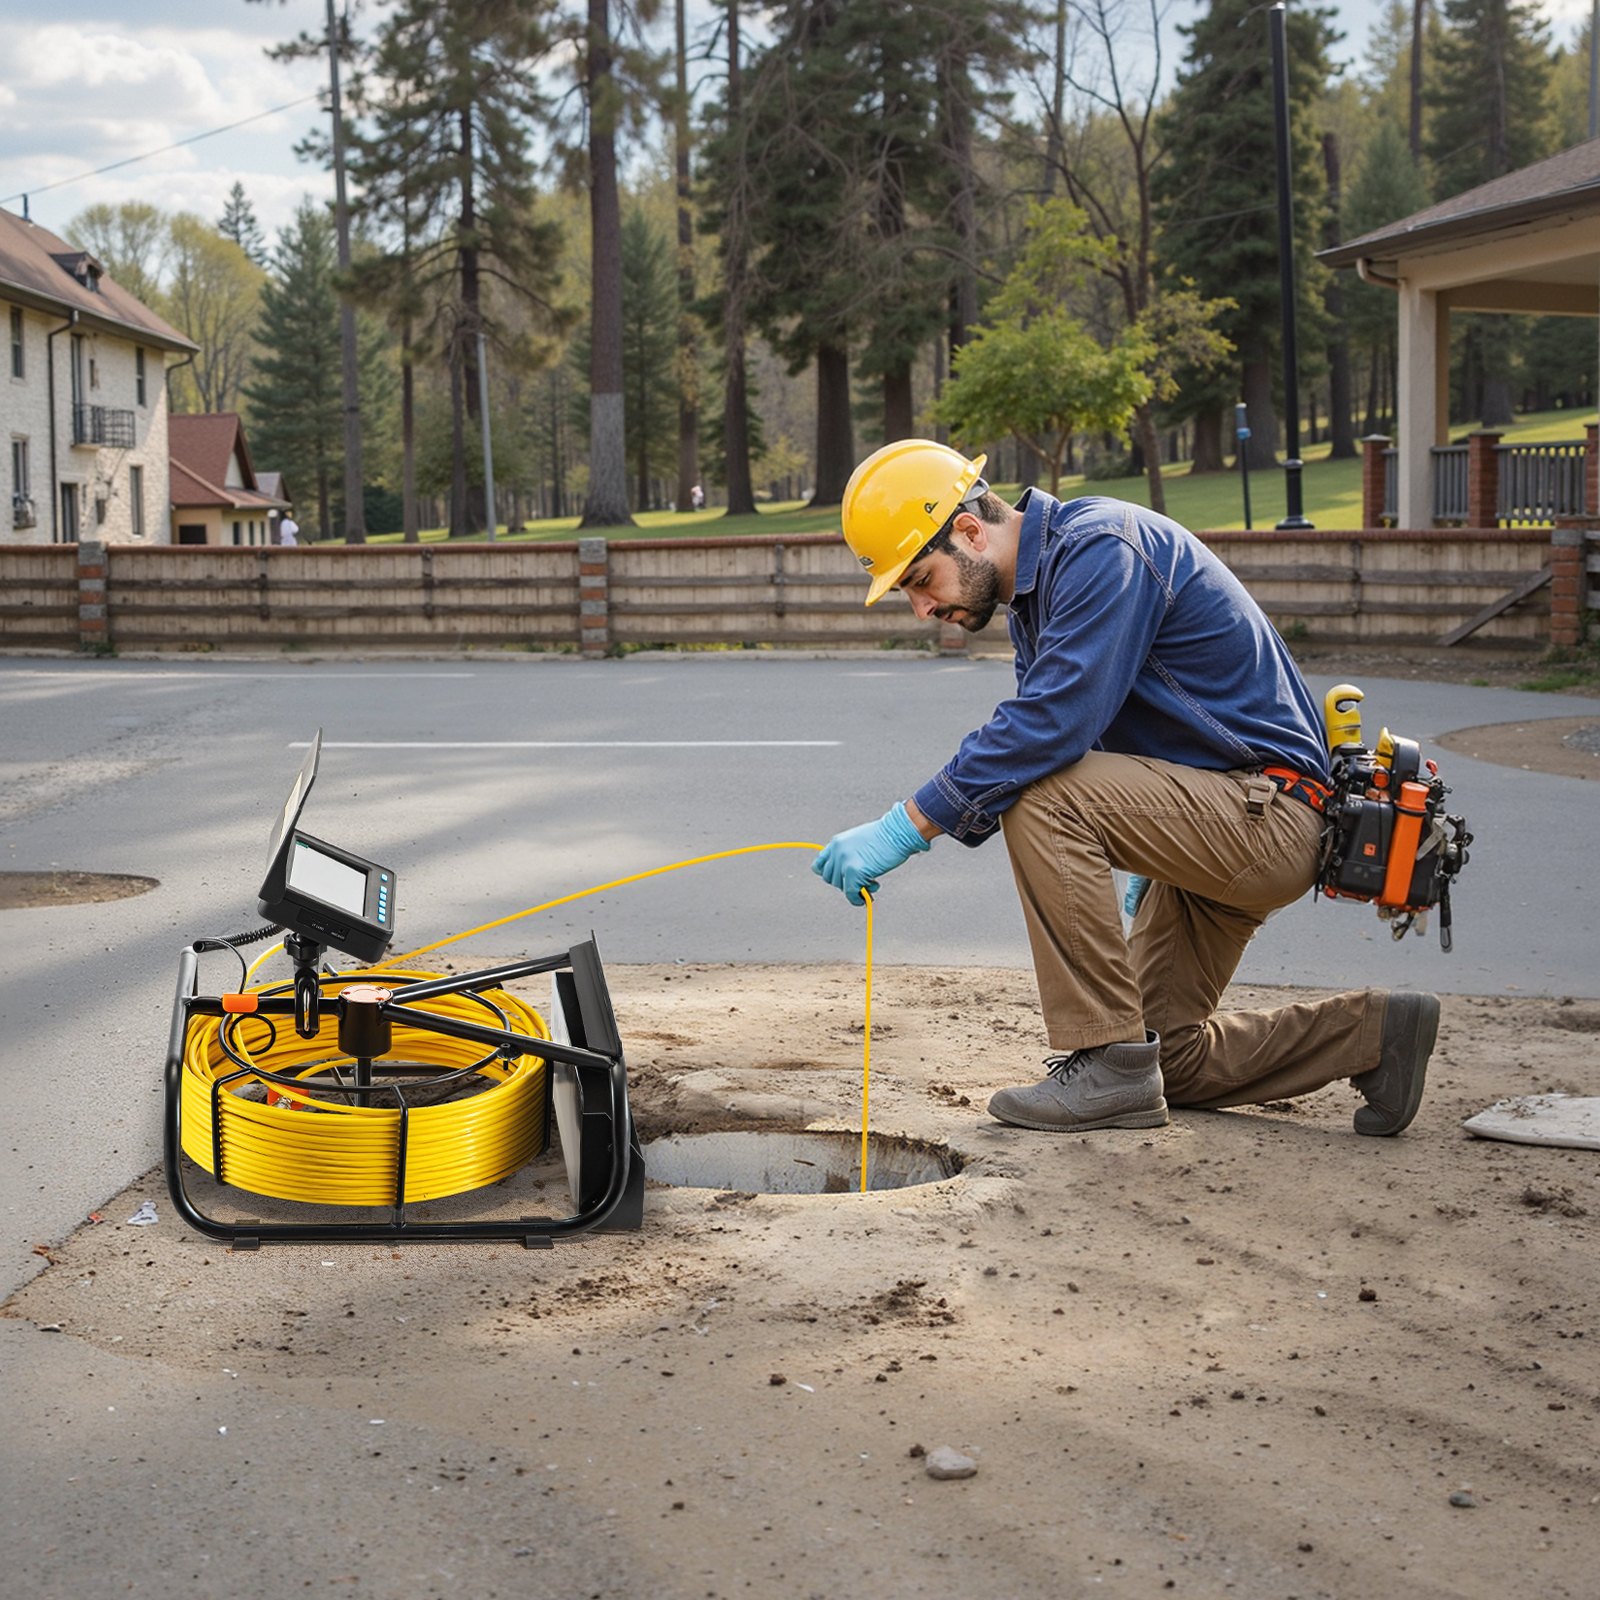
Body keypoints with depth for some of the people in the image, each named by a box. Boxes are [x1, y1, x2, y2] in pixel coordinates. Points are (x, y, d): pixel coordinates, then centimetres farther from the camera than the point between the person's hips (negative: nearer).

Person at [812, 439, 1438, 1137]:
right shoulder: (1033, 593, 11)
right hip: (1220, 827, 11)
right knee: (1167, 1056, 13)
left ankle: (1108, 1064, -19)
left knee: (1043, 797, -28)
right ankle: (1373, 1034, 18)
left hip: (1267, 813, -11)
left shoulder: (1103, 547, -20)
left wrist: (908, 826, -30)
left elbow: (1052, 723, -32)